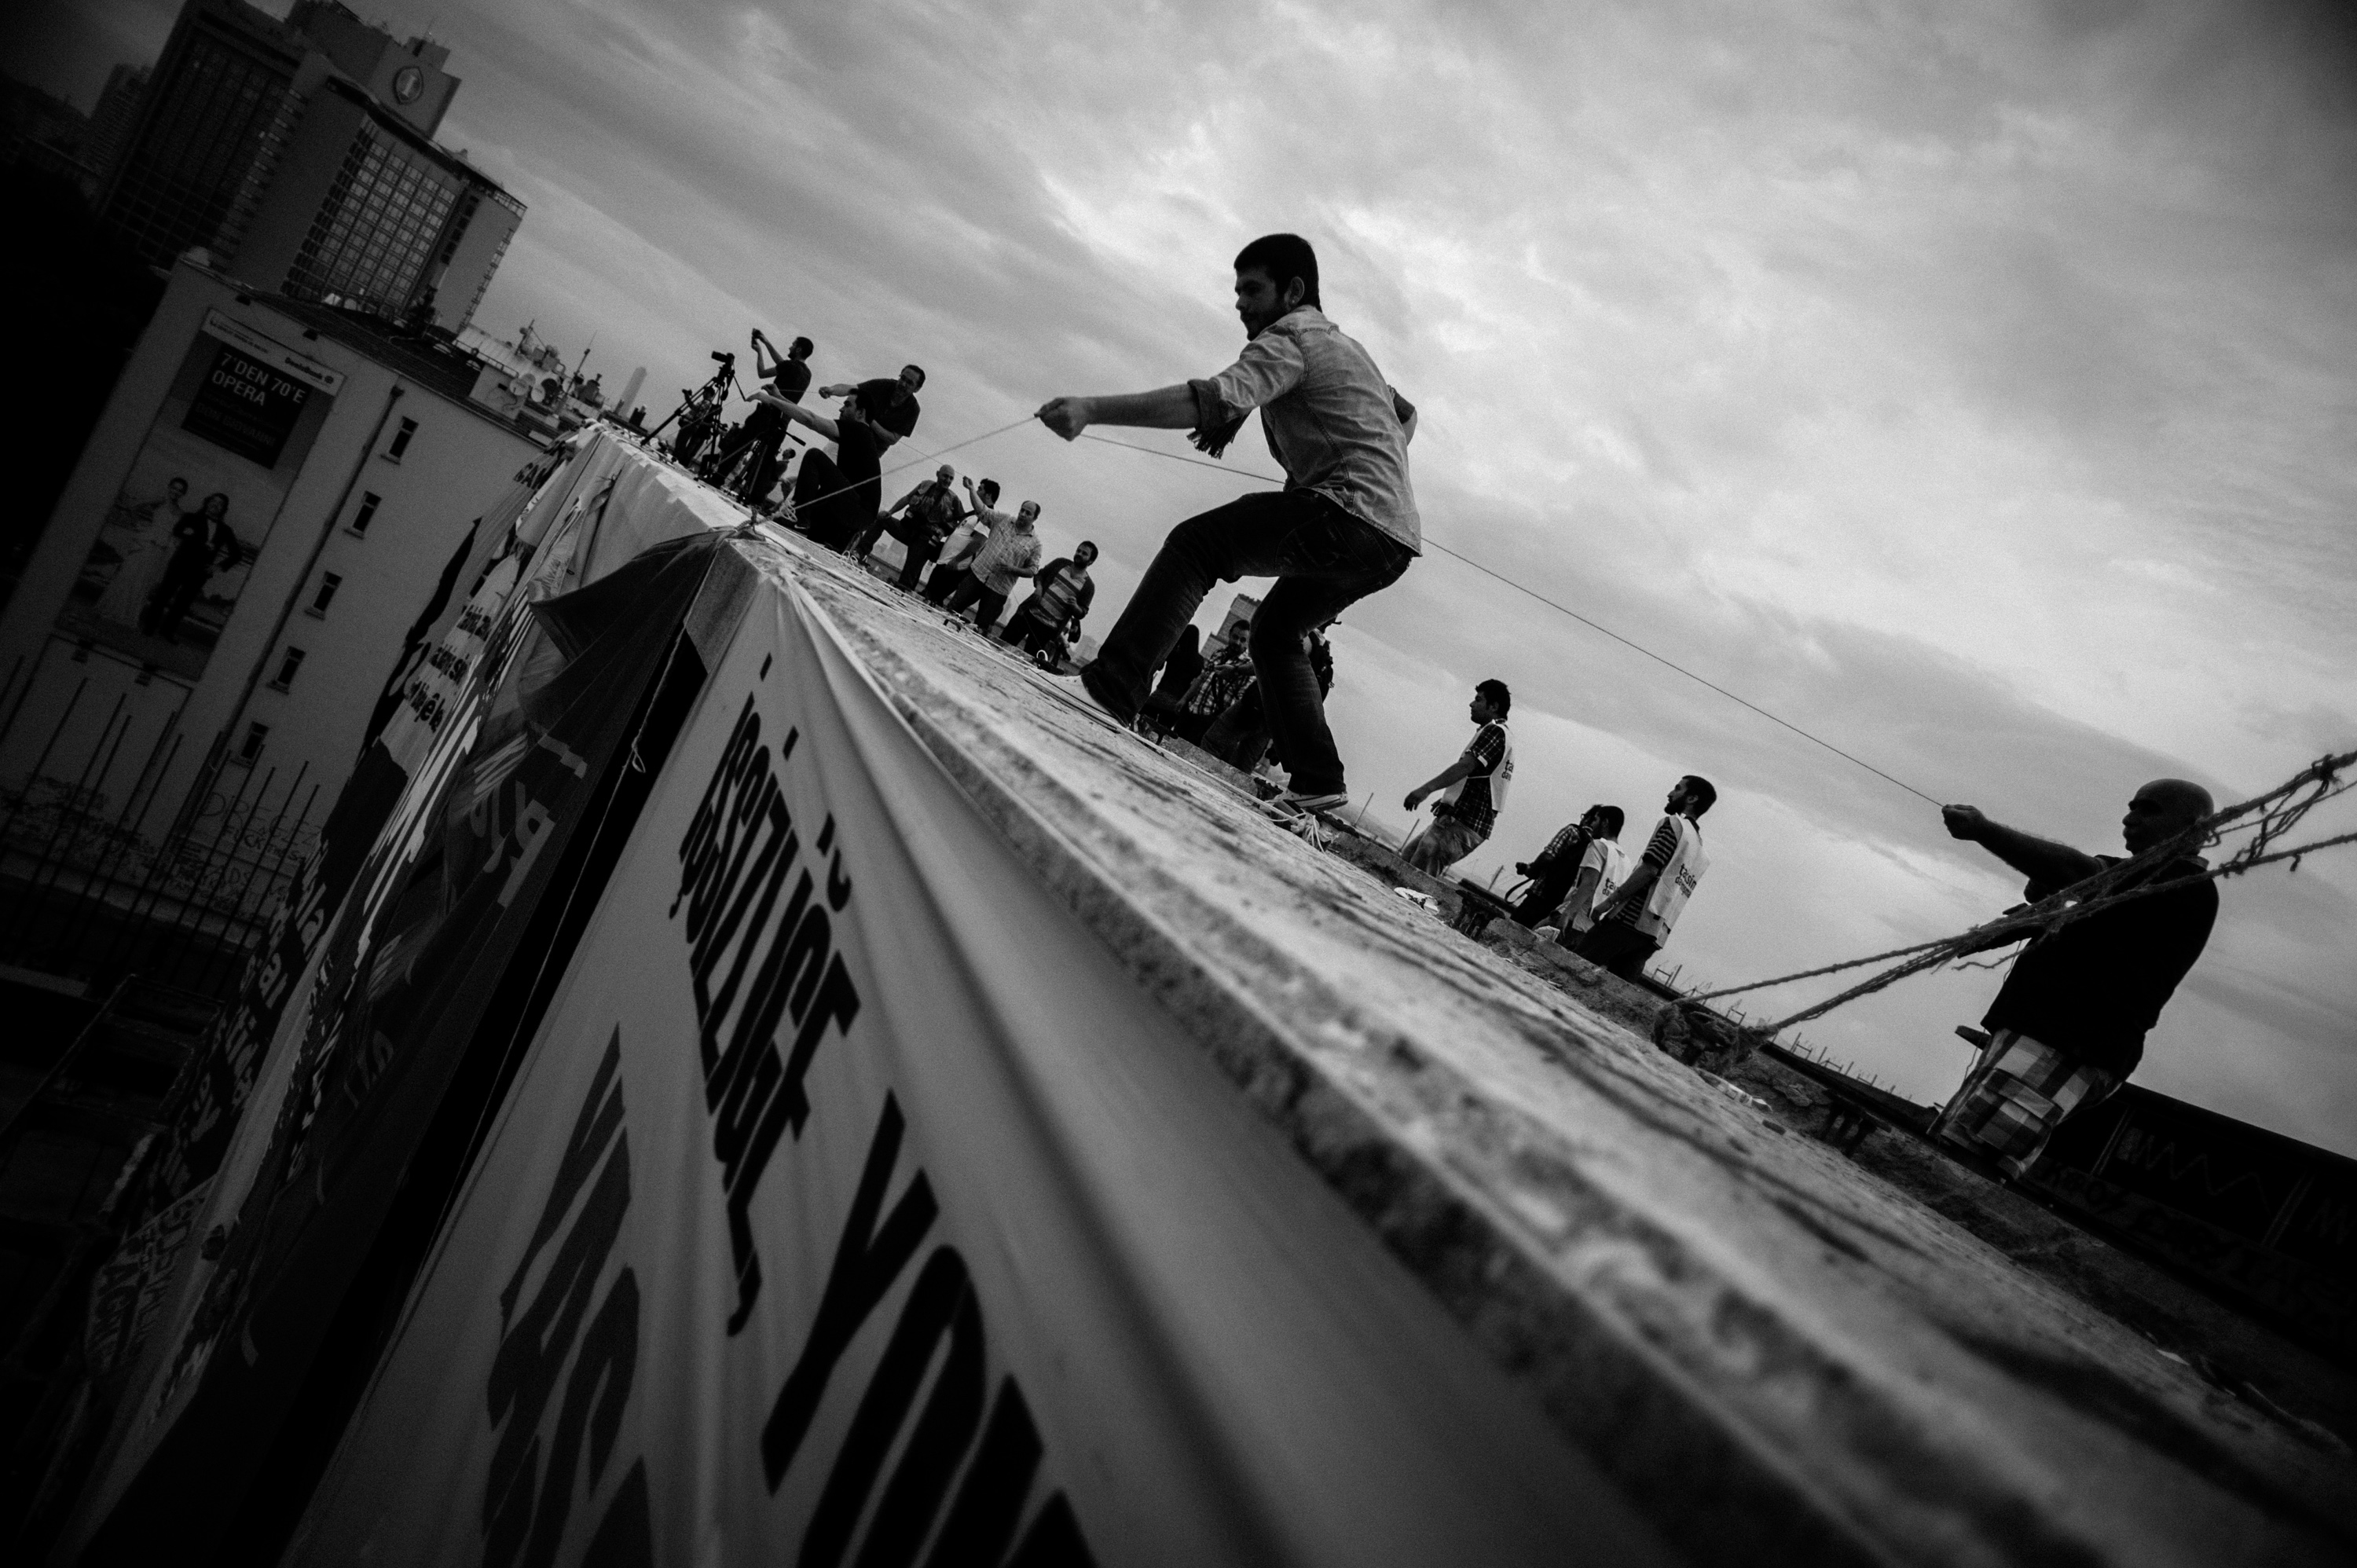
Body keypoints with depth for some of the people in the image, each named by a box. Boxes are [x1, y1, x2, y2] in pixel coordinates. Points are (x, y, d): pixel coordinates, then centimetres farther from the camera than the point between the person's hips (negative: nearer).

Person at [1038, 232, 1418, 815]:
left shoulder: (1291, 337, -4)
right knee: (1274, 626, 22)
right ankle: (1317, 780, 18)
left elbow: (1216, 399, -23)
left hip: (1351, 516, -10)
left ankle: (1112, 685, -25)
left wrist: (1092, 408, -30)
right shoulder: (1343, 345, 27)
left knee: (1196, 543, -13)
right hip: (1395, 537, 10)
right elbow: (1405, 415, 41)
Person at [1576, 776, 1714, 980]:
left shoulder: (1673, 824, -2)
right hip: (1656, 936, 8)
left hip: (1630, 919, -8)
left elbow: (1648, 871, -13)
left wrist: (1610, 901, -11)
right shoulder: (1701, 854, 22)